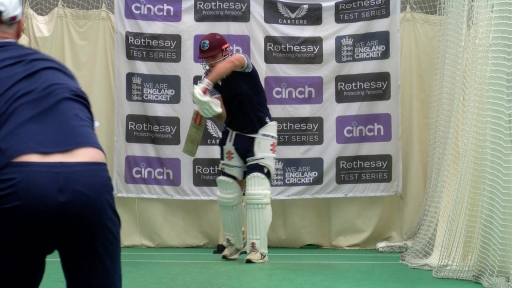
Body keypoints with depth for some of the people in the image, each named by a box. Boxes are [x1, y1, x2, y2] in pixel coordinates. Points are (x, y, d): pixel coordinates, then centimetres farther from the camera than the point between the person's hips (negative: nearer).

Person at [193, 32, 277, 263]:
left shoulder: (243, 63, -18)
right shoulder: (211, 79, -4)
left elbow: (231, 63, -45)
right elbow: (222, 117, -12)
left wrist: (205, 85, -55)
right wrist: (210, 110, -34)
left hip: (261, 134, -5)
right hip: (233, 136, 5)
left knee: (257, 192, -14)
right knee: (227, 193, 6)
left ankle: (258, 249, -6)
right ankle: (233, 243, 24)